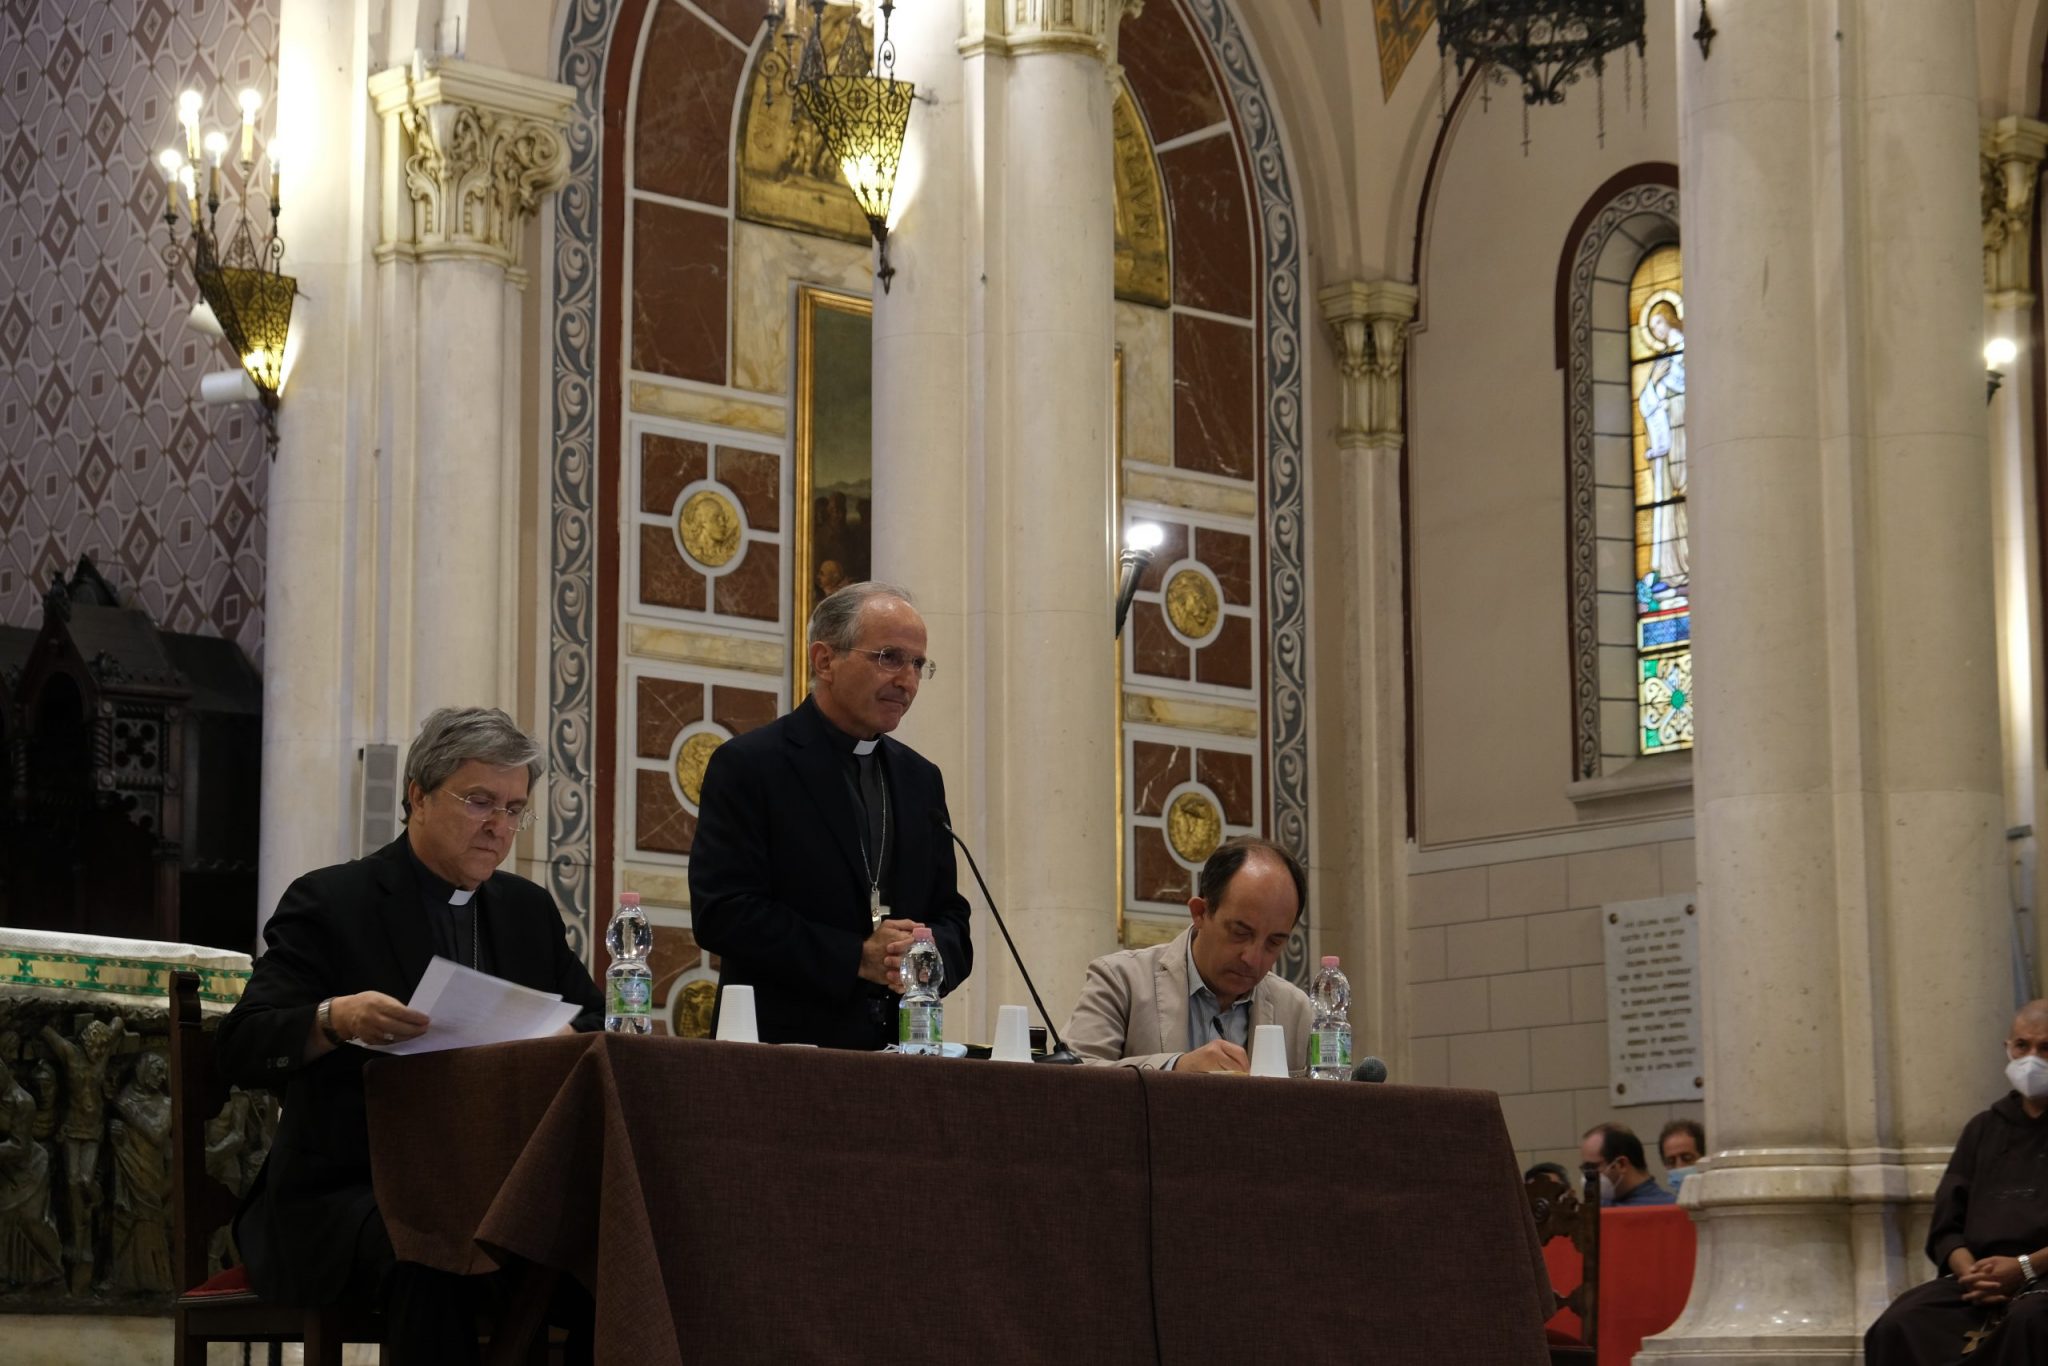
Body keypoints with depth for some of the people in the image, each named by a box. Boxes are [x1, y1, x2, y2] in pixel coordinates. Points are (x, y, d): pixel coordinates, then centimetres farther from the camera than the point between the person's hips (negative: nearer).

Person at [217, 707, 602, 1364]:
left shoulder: (529, 908, 16)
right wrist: (334, 1019, -32)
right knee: (431, 1265, -38)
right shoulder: (329, 903, -2)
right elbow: (241, 1048, -10)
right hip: (348, 1194, -5)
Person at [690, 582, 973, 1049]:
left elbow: (950, 916, 15)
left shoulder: (921, 778, 15)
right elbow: (721, 913, -12)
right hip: (785, 1043, -5)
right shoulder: (746, 765, -3)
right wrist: (856, 958, -16)